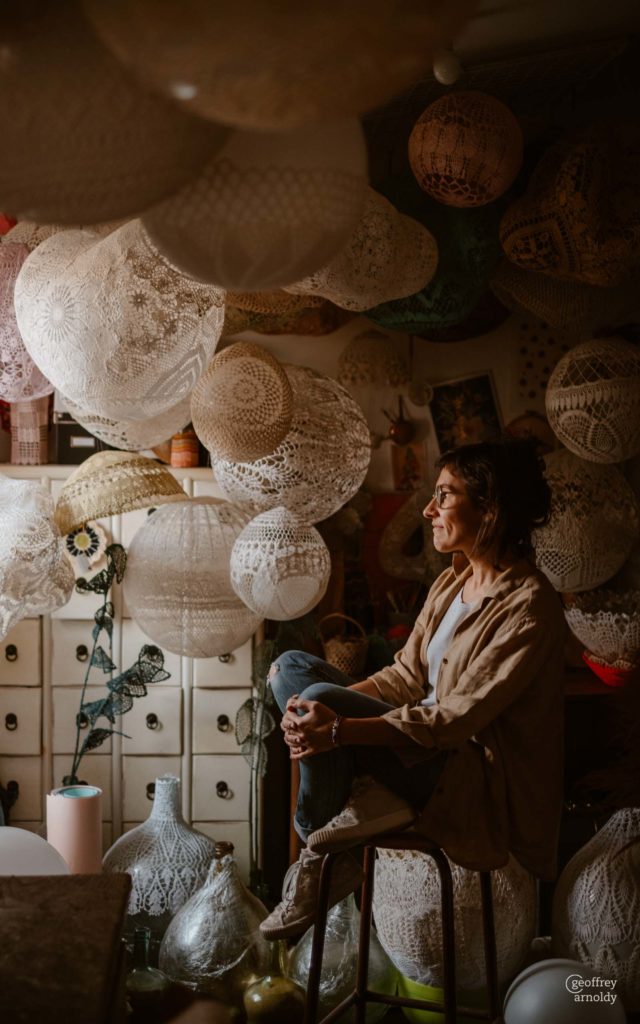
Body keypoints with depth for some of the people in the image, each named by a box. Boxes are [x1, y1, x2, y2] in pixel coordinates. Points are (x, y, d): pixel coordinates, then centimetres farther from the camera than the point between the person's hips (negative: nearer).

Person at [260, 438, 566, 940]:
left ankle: (322, 852, -4)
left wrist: (339, 726, -33)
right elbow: (406, 675, 8)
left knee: (319, 699, -26)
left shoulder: (529, 606, -19)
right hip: (428, 743, 9)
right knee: (292, 666, -2)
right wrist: (317, 706, -8)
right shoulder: (452, 582, 8)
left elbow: (458, 718, -24)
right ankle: (369, 800, -11)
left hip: (485, 781, -9)